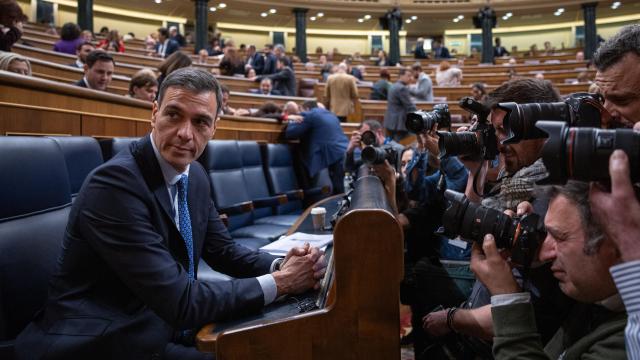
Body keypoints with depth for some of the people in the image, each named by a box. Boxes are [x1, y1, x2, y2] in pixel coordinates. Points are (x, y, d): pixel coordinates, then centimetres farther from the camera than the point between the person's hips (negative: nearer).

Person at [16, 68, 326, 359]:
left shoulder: (195, 176, 2)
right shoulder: (115, 182, -22)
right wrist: (278, 283, -18)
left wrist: (279, 267, -8)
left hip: (166, 329, 7)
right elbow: (180, 302, -25)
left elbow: (222, 250, 11)